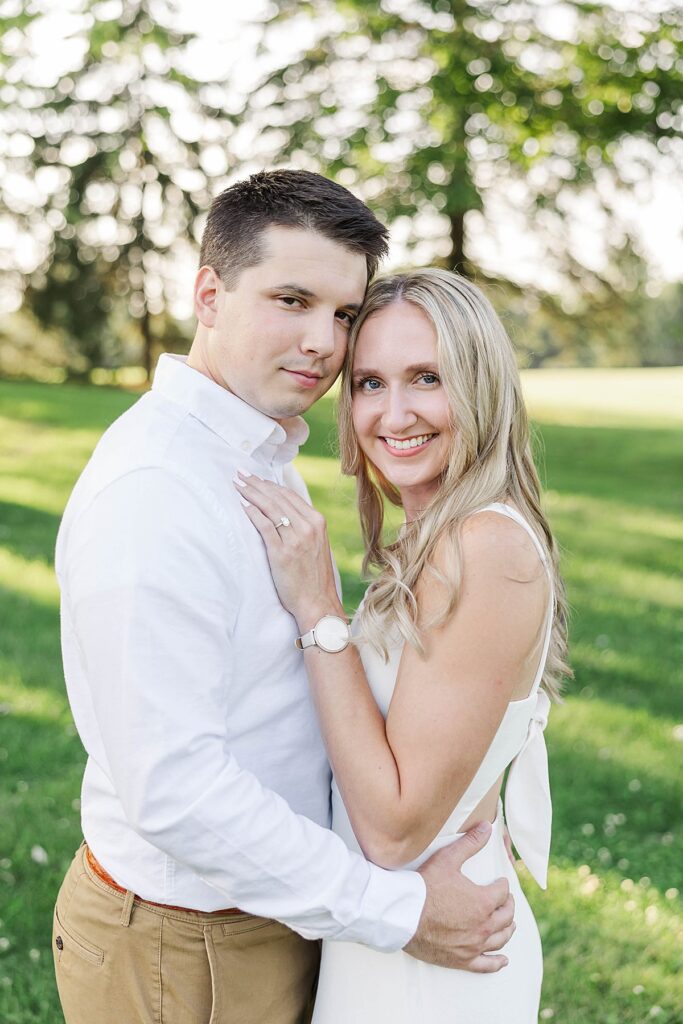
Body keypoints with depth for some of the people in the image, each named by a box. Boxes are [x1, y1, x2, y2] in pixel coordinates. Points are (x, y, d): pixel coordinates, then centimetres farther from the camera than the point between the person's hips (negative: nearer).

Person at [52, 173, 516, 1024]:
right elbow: (172, 788, -28)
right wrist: (398, 912, -22)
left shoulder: (265, 457, 7)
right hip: (187, 950, -9)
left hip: (268, 906, 9)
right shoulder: (153, 489, -26)